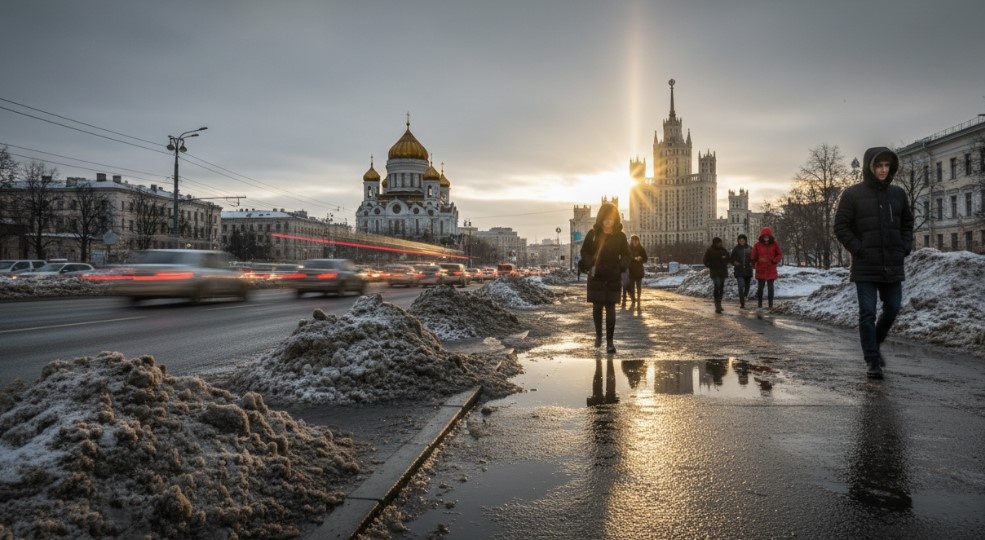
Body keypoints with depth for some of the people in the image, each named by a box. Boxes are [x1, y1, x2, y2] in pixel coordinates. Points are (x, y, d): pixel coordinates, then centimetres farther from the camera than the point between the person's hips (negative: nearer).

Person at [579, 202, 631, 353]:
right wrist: (589, 266, -12)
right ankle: (598, 334, 30)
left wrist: (620, 267, -10)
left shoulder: (620, 236, 0)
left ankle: (609, 341, 0)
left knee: (610, 308, -4)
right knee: (597, 307, 9)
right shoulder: (593, 234, -2)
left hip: (613, 278, -1)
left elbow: (625, 256, 7)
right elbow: (585, 252, 4)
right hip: (596, 277, 1)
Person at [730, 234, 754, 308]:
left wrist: (752, 263, -8)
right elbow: (732, 259, 5)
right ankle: (742, 303, -9)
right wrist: (734, 262, -15)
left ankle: (743, 298, 40)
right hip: (739, 271, -2)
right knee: (741, 287, -12)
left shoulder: (750, 248, 2)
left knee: (747, 286, 15)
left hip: (748, 271, 2)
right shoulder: (736, 249, 0)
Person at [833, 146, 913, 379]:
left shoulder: (898, 193, 8)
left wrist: (905, 248, 5)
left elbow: (907, 223, 18)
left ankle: (873, 346, 34)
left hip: (893, 266, 5)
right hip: (865, 266, -4)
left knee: (892, 309, 11)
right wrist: (859, 250, -12)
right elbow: (841, 227, -5)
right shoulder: (852, 194, -5)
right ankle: (872, 360, 6)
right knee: (868, 313, -2)